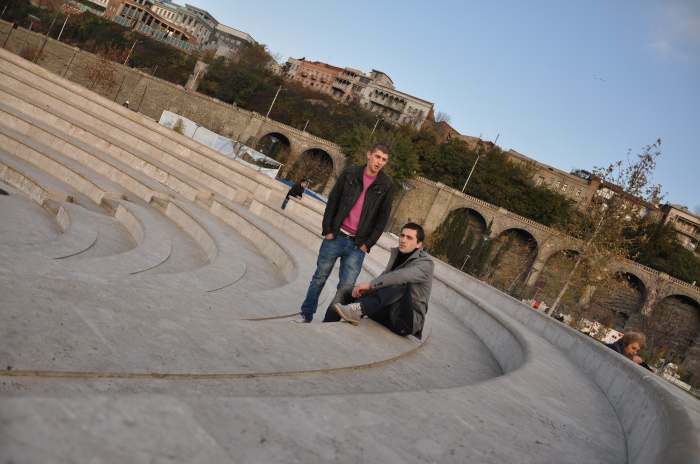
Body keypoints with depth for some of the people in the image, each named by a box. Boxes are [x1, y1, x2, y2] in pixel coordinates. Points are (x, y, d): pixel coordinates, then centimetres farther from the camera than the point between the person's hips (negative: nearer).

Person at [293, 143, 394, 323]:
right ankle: (306, 314, 23)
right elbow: (332, 201, 3)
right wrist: (328, 230, -2)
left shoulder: (385, 185, -1)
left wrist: (368, 243, -2)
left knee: (346, 286, -2)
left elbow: (383, 217, 2)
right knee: (320, 277, 9)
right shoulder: (350, 174, -1)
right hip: (335, 236, 0)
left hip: (357, 244, 0)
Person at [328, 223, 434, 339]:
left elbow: (403, 276, -32)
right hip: (389, 311, 7)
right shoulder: (396, 253, 10)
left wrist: (370, 284, -36)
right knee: (345, 293, 2)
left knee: (403, 284, -35)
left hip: (408, 319, -7)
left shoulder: (426, 263, -13)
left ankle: (357, 310, -40)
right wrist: (366, 289, -6)